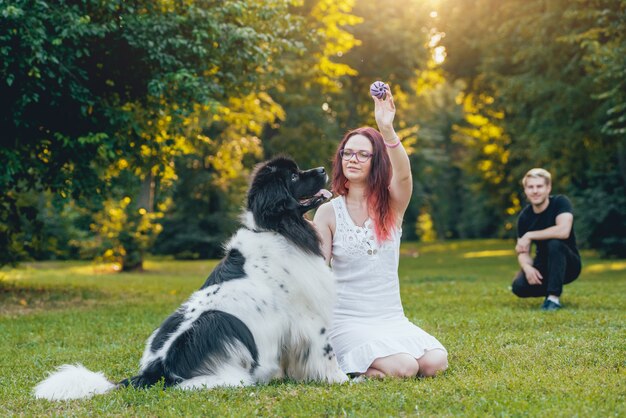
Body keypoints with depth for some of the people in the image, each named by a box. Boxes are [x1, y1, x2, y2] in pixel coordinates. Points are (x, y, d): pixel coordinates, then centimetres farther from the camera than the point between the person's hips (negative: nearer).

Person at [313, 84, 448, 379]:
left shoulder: (391, 205, 3)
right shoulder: (328, 212, -1)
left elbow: (404, 174, -21)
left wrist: (387, 130, -38)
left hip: (392, 318, 4)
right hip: (348, 321, -4)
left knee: (435, 362, -19)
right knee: (404, 368, -27)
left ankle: (370, 358, 6)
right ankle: (348, 363, 0)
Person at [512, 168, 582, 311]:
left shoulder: (560, 202, -16)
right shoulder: (525, 216, -4)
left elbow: (563, 231, -34)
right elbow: (522, 252, -2)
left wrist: (529, 236, -26)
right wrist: (527, 267, -26)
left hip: (568, 265, -4)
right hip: (542, 266, 4)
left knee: (554, 243, -34)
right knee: (519, 287, -23)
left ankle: (553, 298, -26)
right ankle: (547, 288, 11)